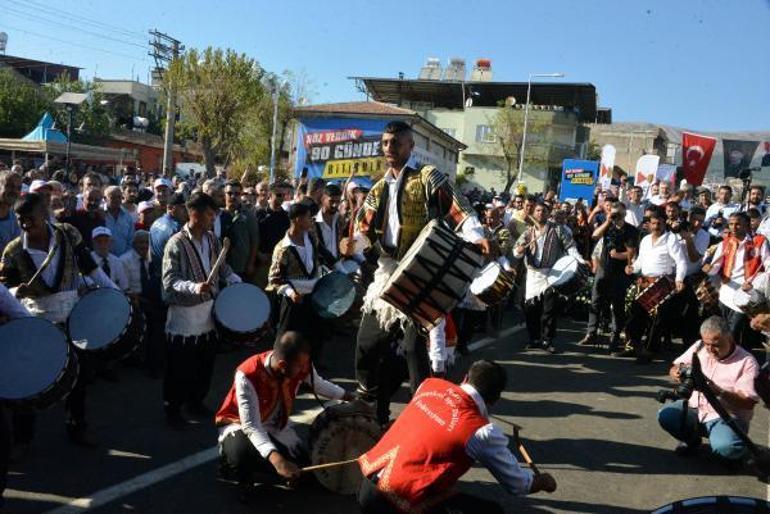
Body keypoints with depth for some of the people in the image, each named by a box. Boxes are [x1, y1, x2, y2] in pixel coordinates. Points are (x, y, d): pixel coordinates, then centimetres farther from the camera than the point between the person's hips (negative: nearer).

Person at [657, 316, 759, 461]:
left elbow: (749, 402, -16)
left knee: (725, 447, -34)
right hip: (695, 408, 4)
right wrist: (678, 373, -20)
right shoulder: (699, 347, 3)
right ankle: (692, 438, 10)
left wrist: (718, 391, -32)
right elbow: (674, 369, 6)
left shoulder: (747, 362, -10)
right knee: (665, 415, -24)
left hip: (726, 418, -4)